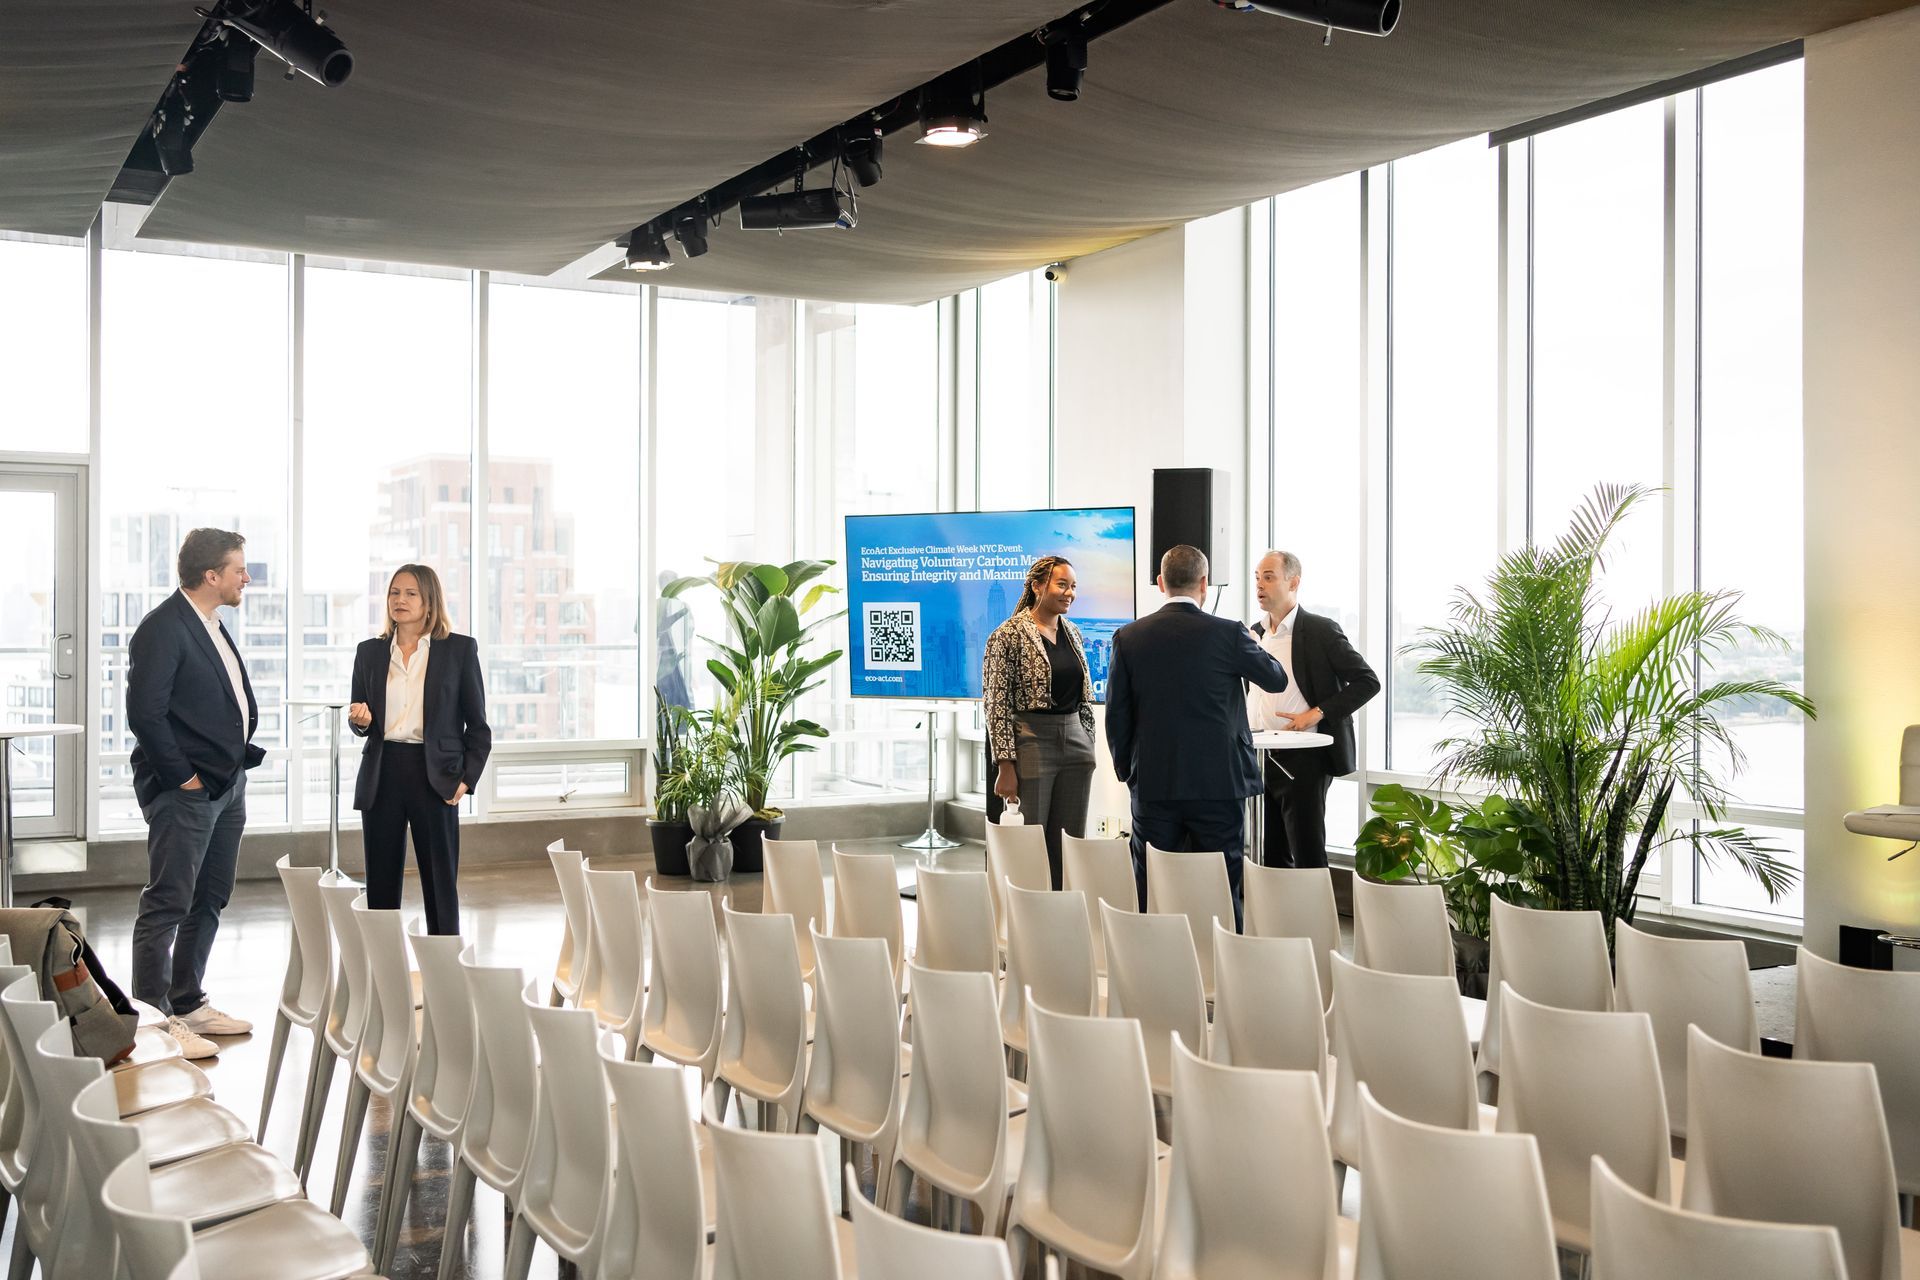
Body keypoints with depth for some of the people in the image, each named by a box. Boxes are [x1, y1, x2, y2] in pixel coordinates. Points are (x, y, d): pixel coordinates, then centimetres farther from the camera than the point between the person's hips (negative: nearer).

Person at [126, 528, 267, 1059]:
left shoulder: (213, 628, 14)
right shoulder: (163, 629, -15)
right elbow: (144, 711, -21)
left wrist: (242, 756, 12)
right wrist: (181, 776, -17)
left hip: (227, 786, 10)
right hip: (184, 793, -10)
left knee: (209, 901, 15)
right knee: (167, 905, -5)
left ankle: (189, 1004, 26)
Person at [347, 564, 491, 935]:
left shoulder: (459, 648, 1)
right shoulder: (370, 651, 10)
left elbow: (478, 725, 3)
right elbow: (360, 722, 16)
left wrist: (467, 778, -6)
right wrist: (361, 720, -7)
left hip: (434, 776, -3)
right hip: (382, 775, 3)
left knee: (441, 884, 1)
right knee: (380, 885, 5)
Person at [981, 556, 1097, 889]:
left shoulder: (1072, 633, 11)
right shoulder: (1009, 635, -9)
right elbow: (997, 705, -11)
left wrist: (1088, 750, 13)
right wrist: (1005, 766, -15)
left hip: (1075, 744, 6)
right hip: (1031, 743, -6)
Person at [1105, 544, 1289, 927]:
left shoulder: (1128, 637, 0)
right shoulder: (1228, 633, -7)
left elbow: (1116, 716, 3)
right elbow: (1277, 680, 9)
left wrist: (1127, 771, 16)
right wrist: (1254, 644, 29)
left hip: (1153, 785, 2)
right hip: (1219, 782, -2)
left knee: (1151, 899, 7)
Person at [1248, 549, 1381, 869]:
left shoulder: (1321, 630, -7)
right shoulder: (1255, 633, 13)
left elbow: (1367, 681, -8)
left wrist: (1317, 713, -16)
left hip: (1304, 759, -6)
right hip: (1262, 758, 6)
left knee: (1307, 855, -4)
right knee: (1270, 856, 10)